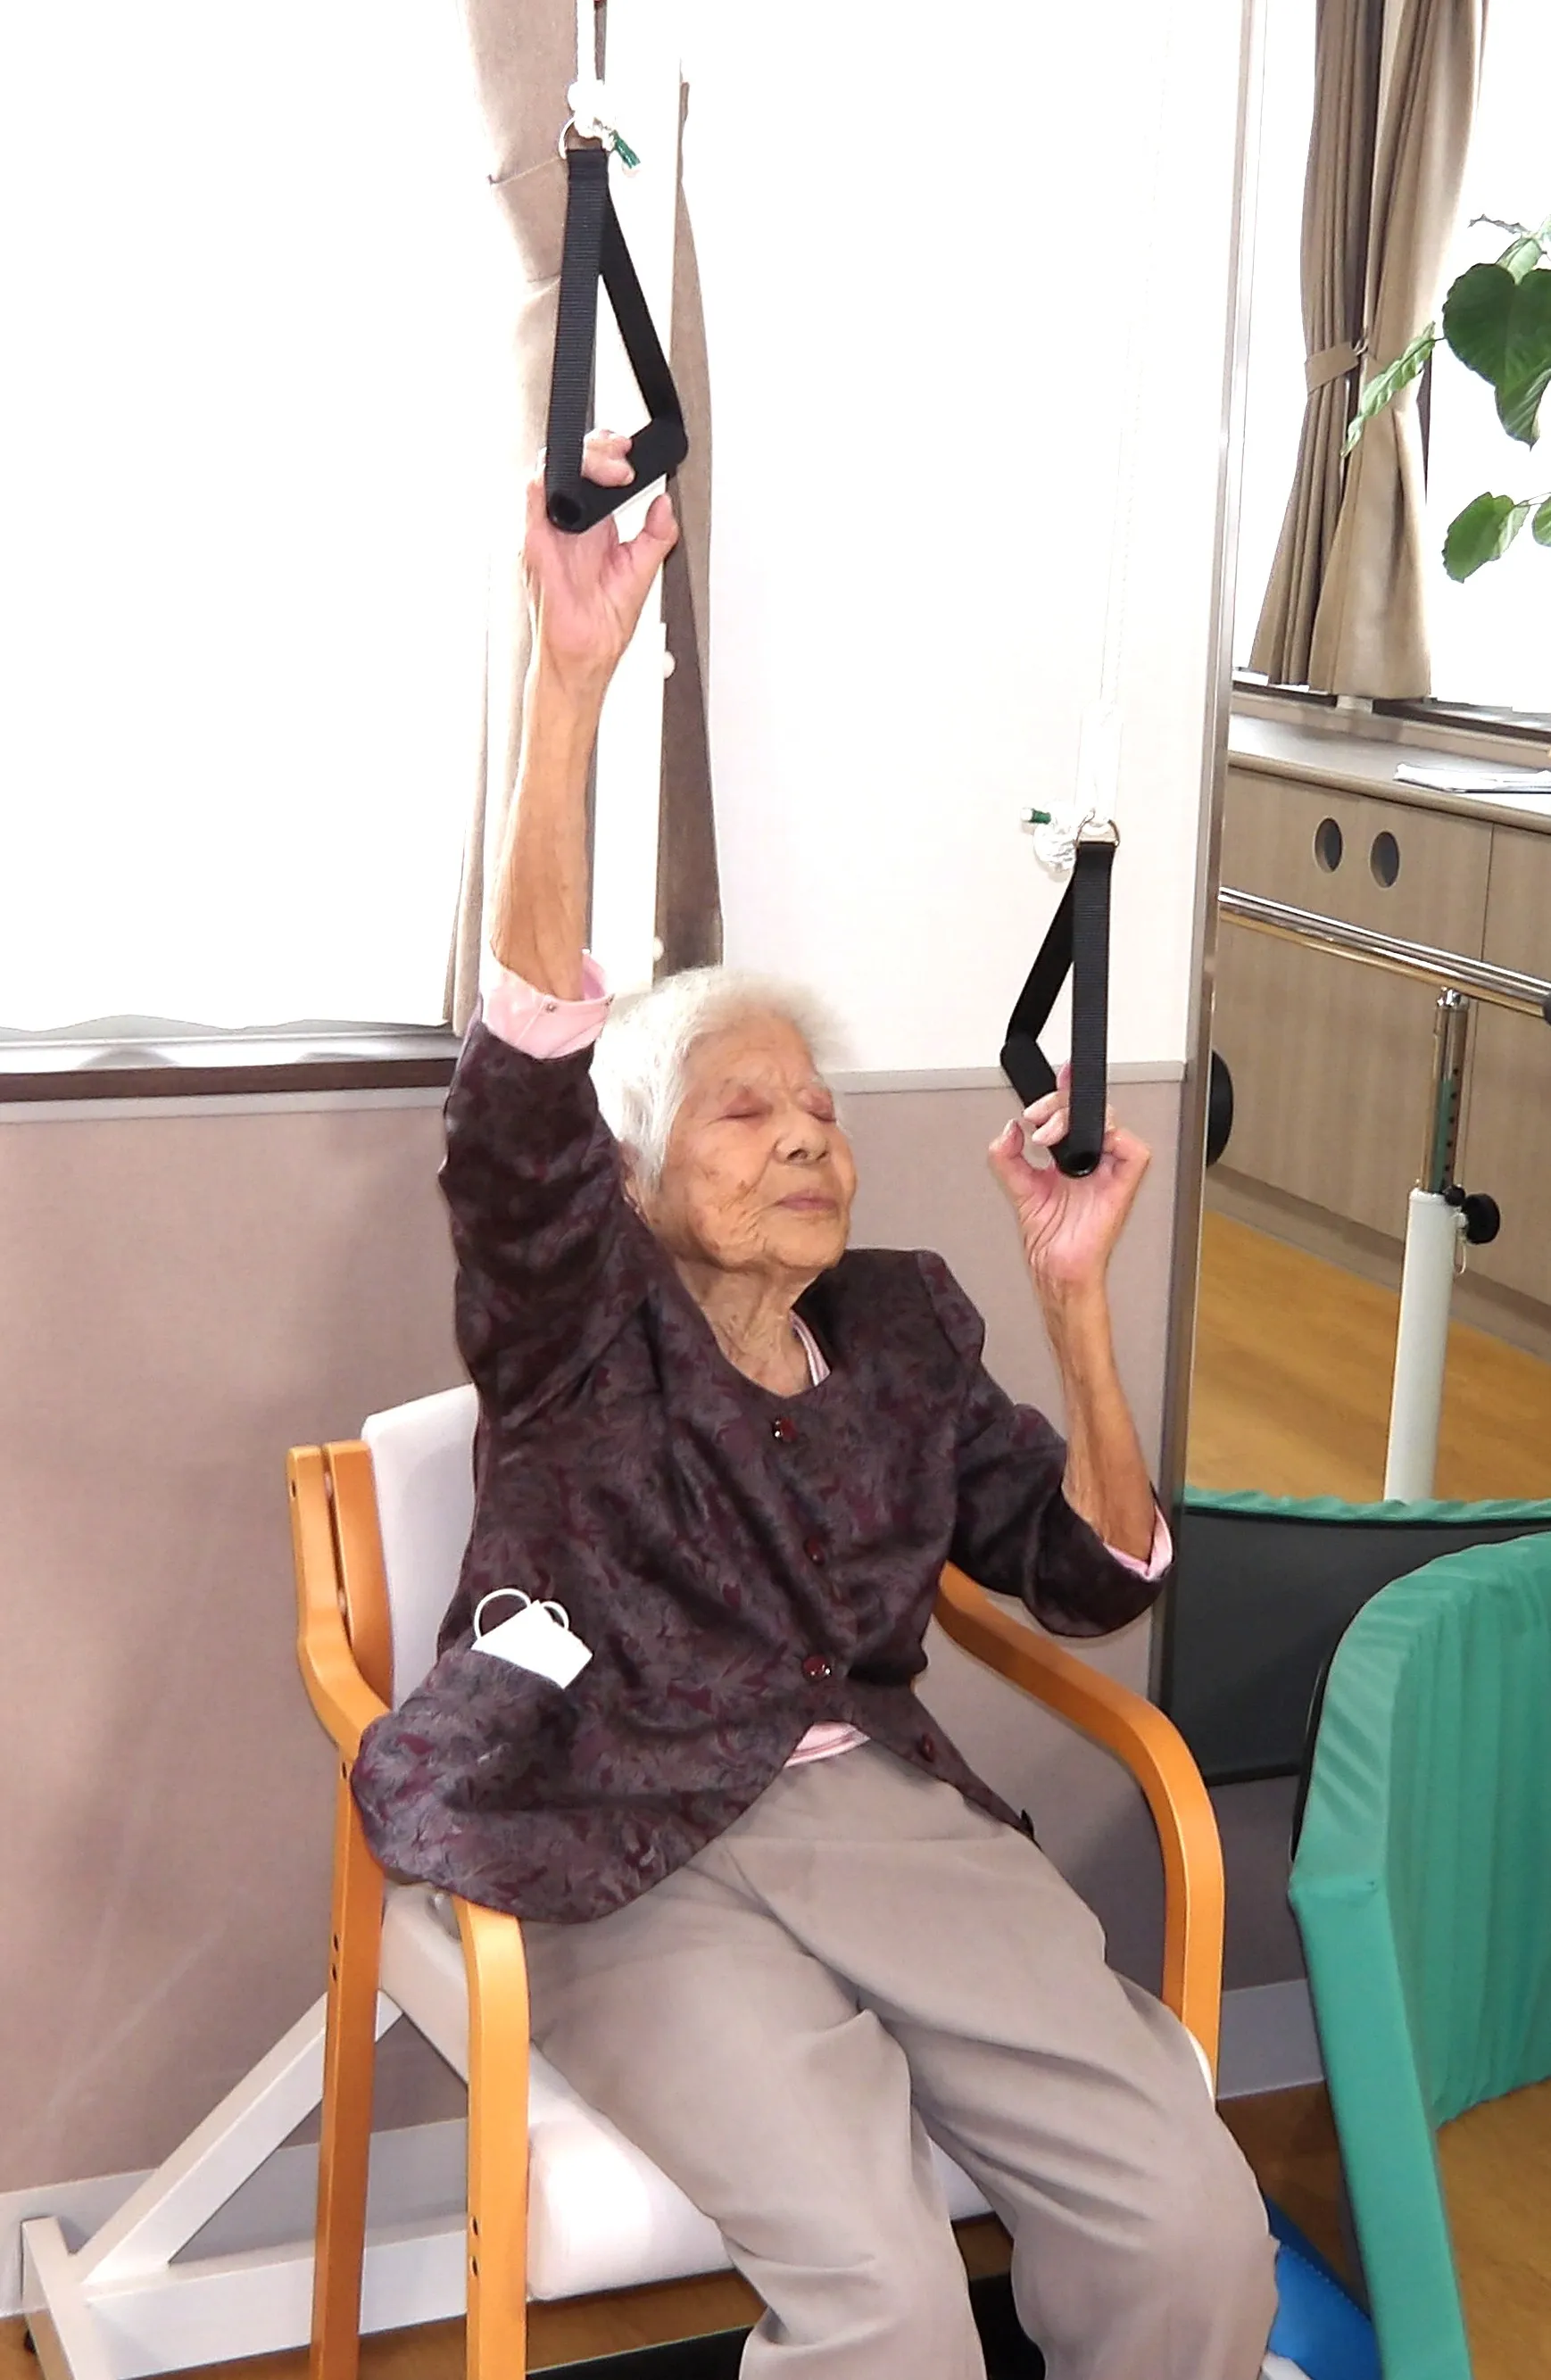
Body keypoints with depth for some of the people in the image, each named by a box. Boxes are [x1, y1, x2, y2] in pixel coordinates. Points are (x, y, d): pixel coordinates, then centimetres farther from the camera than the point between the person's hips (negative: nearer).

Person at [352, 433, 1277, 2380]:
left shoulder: (902, 1328, 16)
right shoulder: (576, 1327, 2)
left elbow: (1093, 1582, 12)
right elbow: (525, 1076, -17)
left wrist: (1075, 1295, -2)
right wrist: (571, 679, -28)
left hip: (880, 1811, 4)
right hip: (627, 1859, -4)